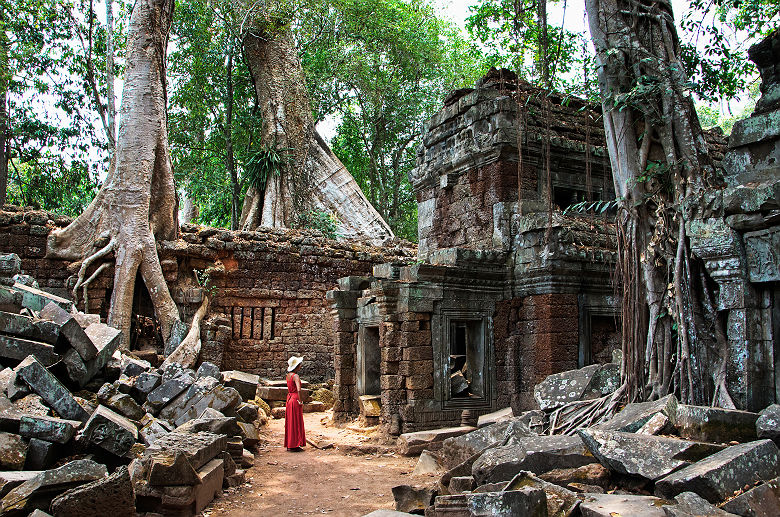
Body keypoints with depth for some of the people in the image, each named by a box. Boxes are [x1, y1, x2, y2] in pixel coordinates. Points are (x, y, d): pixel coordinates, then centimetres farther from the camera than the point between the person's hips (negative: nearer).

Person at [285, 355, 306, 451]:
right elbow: (298, 390, -30)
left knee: (290, 422, 14)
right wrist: (300, 401, -20)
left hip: (289, 398, 8)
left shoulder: (288, 375, 7)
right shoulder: (295, 376, -18)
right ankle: (294, 445, 5)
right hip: (295, 399, -8)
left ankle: (289, 444, 21)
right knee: (296, 422, 0)